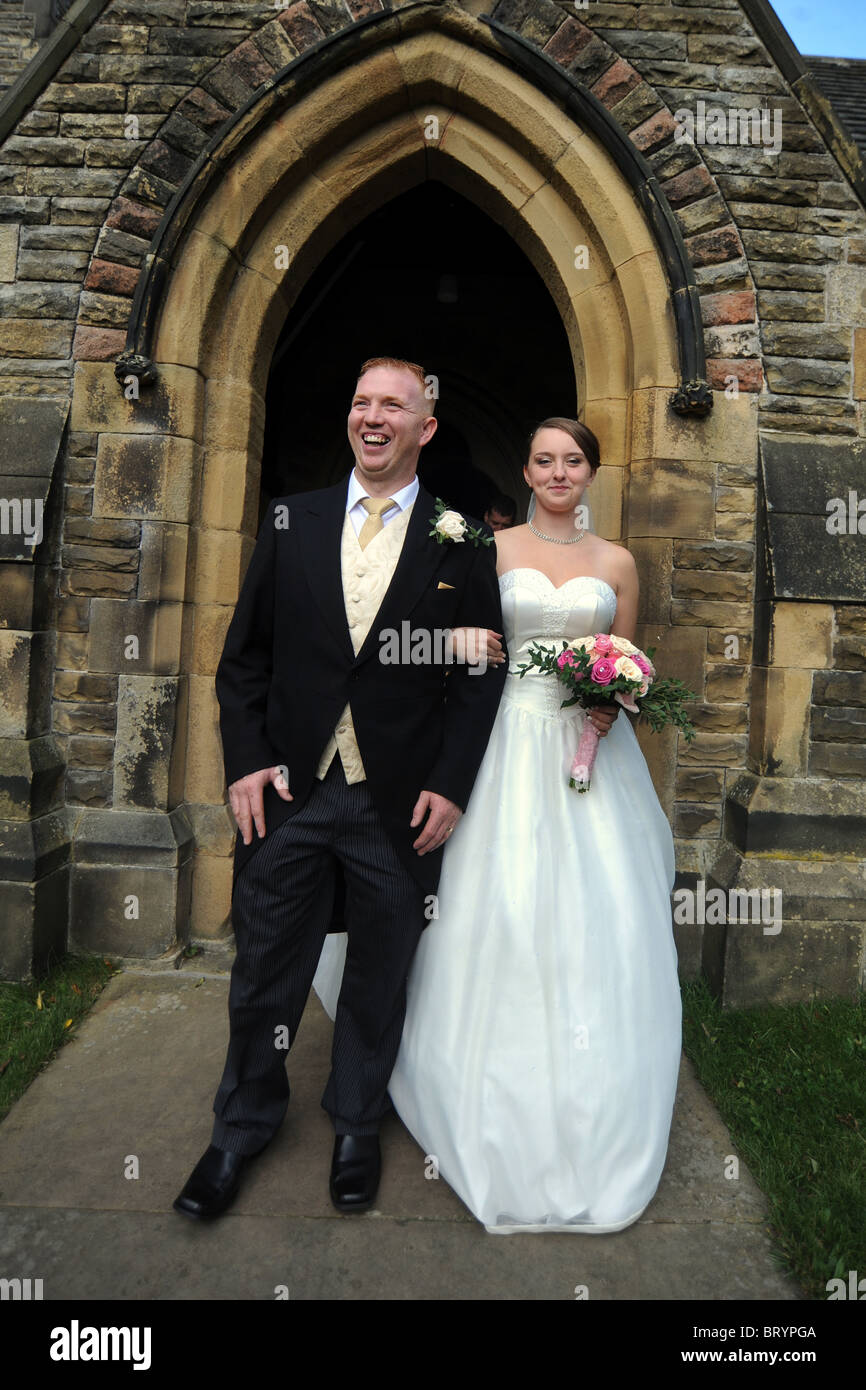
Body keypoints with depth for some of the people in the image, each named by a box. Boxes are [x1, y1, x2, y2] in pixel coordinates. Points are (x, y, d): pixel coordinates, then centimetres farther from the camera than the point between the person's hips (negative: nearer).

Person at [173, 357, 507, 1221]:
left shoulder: (462, 545, 1)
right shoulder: (289, 522, 5)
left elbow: (482, 675, 0)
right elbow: (244, 654, 5)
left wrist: (452, 784, -8)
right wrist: (246, 759, -4)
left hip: (401, 802, -1)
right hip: (286, 791, 2)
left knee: (379, 977, 16)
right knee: (264, 971, 14)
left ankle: (356, 1126, 41)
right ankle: (243, 1126, 40)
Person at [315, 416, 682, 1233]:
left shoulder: (616, 563, 10)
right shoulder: (492, 549, 5)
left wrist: (611, 703, -7)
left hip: (589, 745, 2)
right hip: (509, 741, -2)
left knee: (597, 912, 3)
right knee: (500, 908, -1)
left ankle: (590, 1103, 25)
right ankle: (507, 1104, 20)